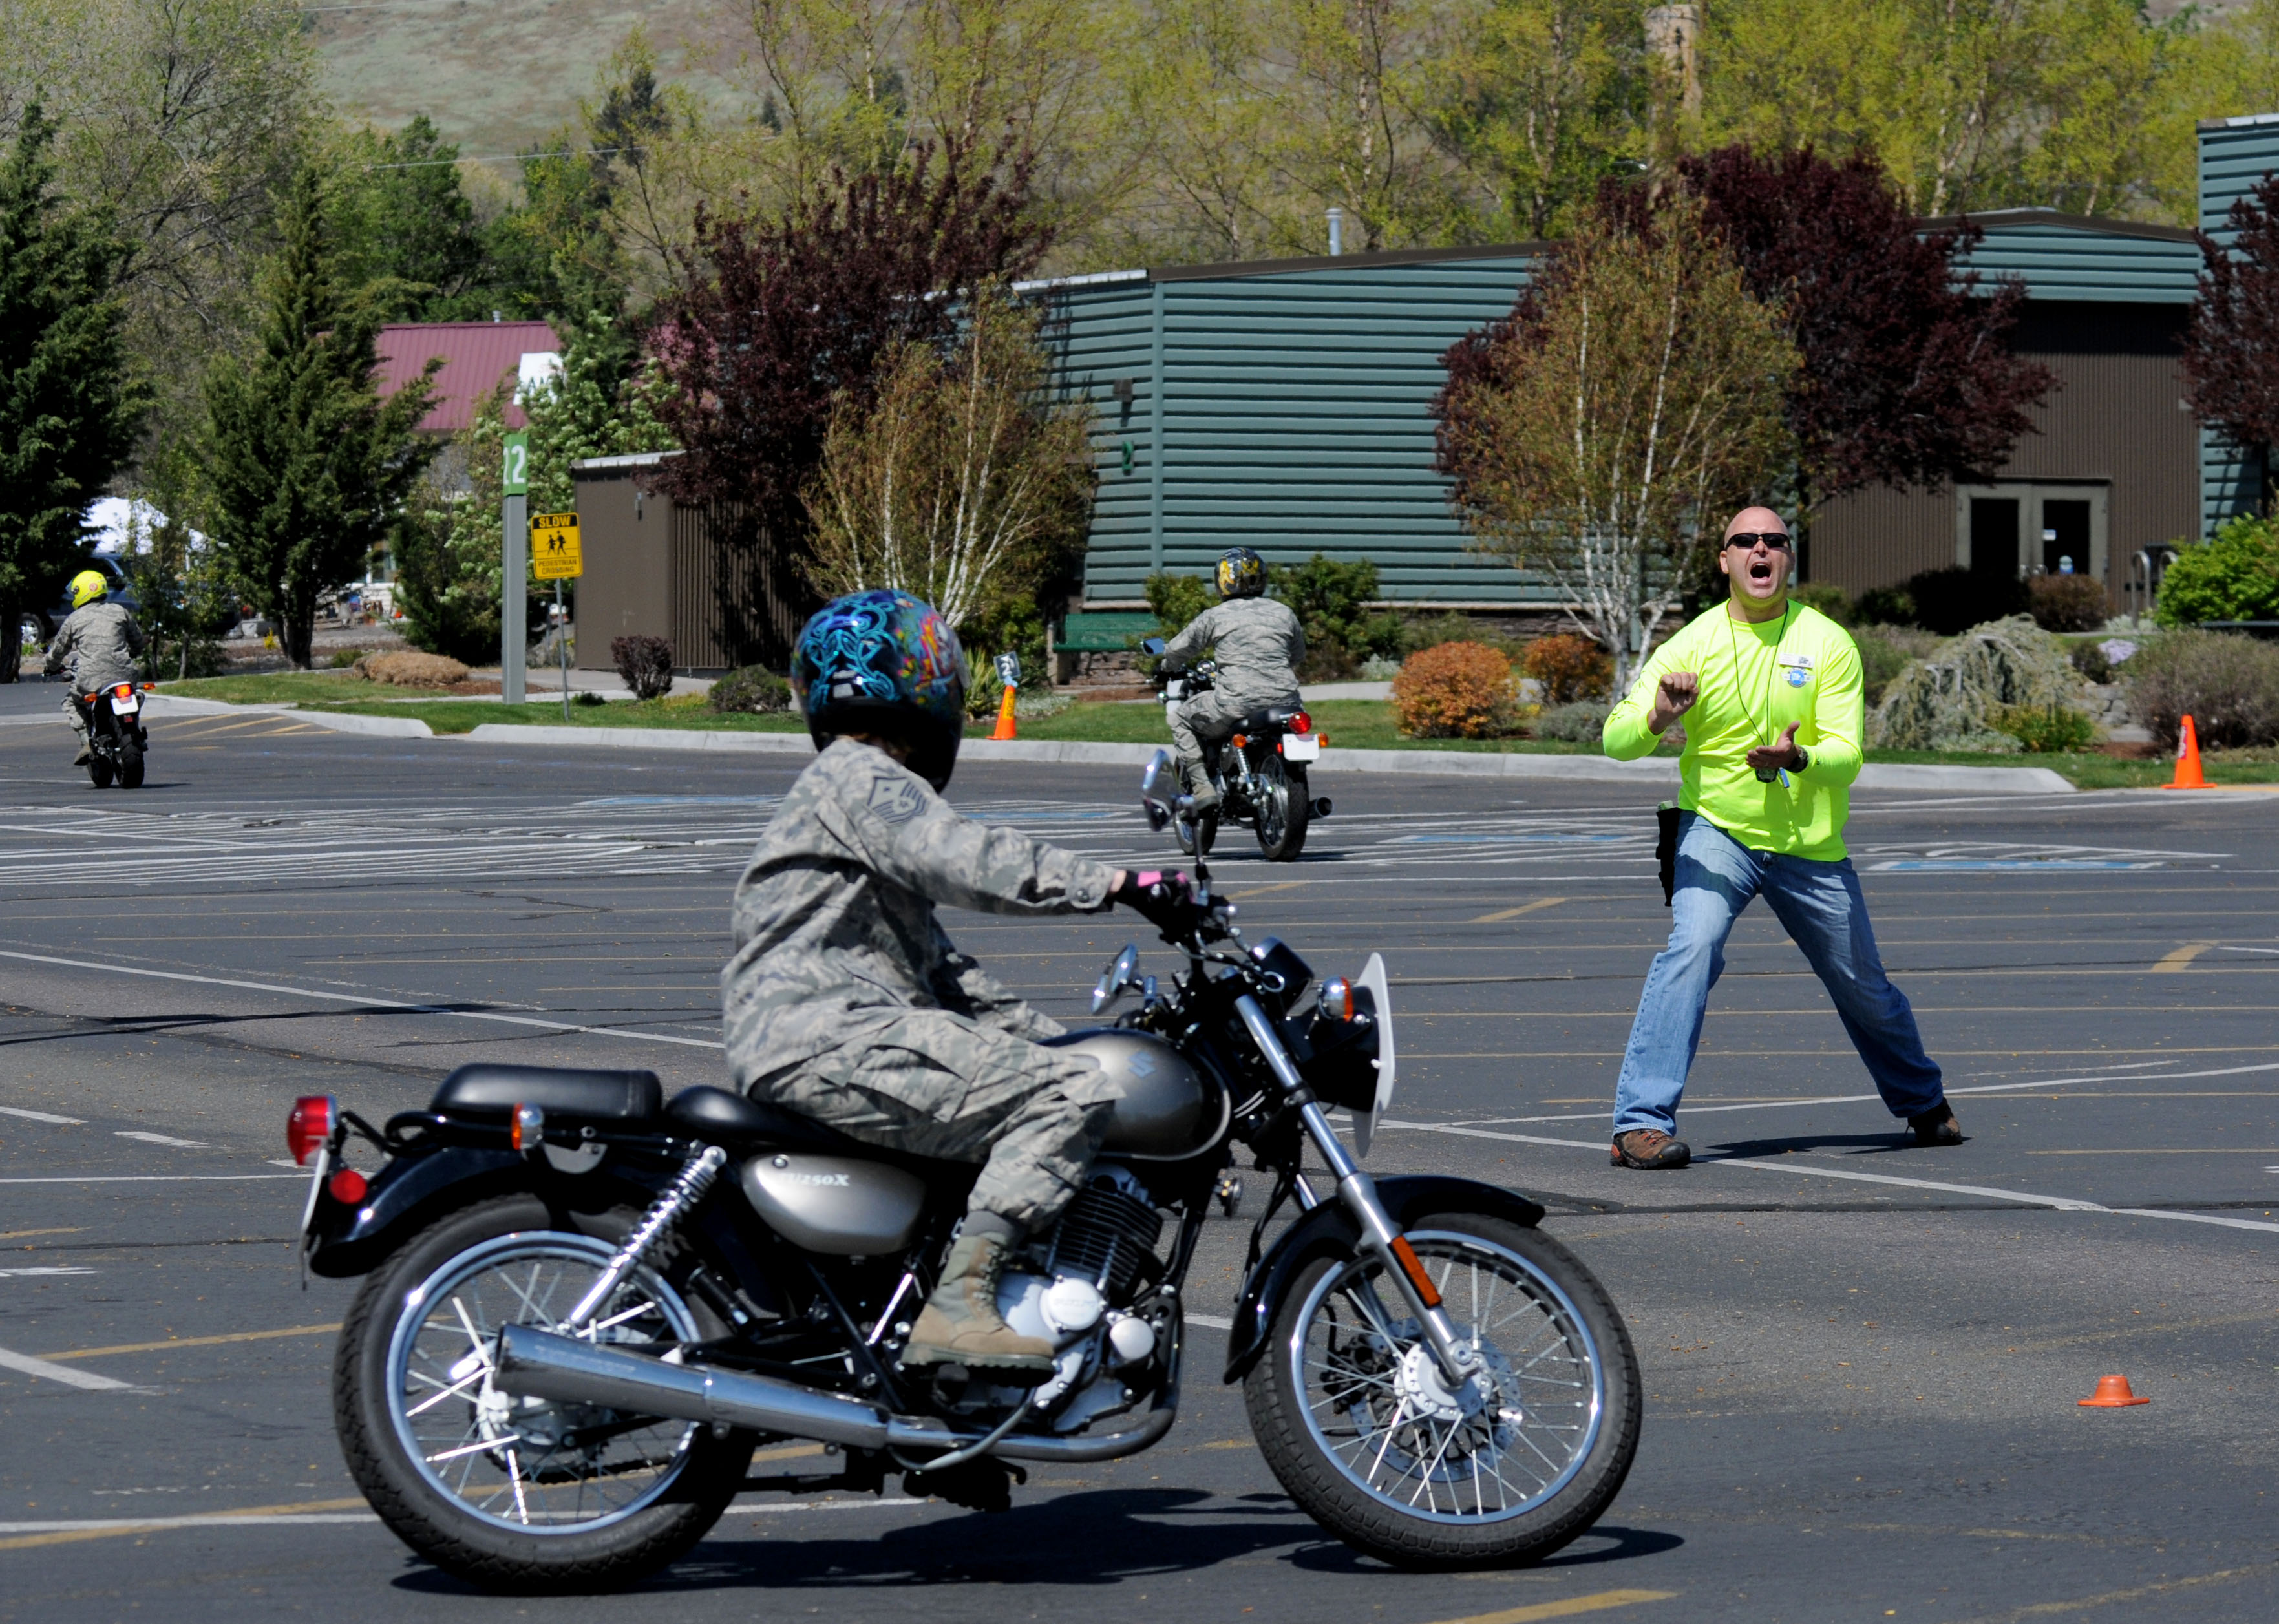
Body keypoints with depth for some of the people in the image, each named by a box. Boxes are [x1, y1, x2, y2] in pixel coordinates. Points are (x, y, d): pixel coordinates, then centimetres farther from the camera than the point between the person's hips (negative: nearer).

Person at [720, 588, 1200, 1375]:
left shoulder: (867, 785, 30)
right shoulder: (860, 780, -3)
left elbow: (937, 967, 29)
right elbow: (967, 860, -22)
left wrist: (1051, 1037, 22)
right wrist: (1119, 885, -25)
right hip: (827, 1040, -11)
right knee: (1069, 1096, -20)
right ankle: (958, 1306, -29)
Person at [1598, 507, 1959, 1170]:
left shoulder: (1828, 644, -8)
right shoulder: (1693, 644, -9)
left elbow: (1846, 755, -14)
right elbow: (1616, 739, -13)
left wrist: (1800, 759, -36)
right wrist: (1658, 718, -36)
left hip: (1811, 844, 2)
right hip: (1717, 832, -1)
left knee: (1864, 988, 14)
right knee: (1692, 946, -28)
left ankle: (1924, 1103, 42)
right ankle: (1641, 1124, -28)